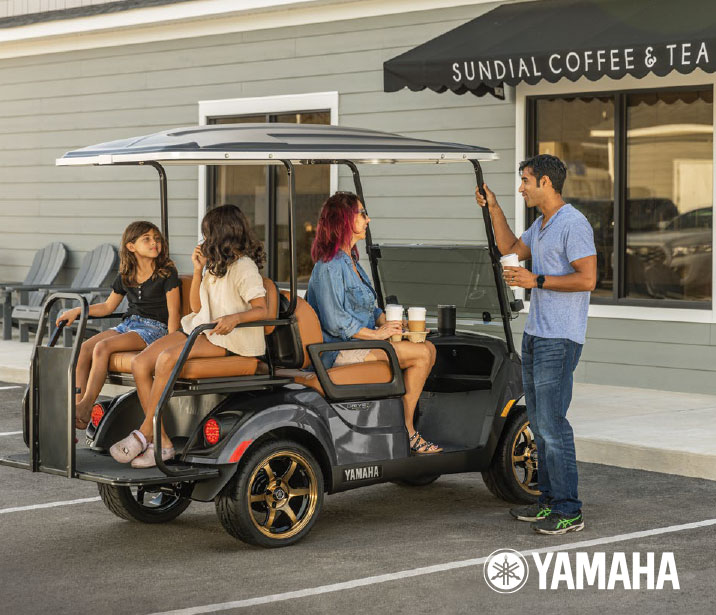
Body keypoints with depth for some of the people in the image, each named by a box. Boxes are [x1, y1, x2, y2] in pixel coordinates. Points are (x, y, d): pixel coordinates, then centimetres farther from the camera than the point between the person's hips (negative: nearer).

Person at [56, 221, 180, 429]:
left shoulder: (167, 273, -4)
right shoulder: (126, 276, 13)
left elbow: (173, 313, -7)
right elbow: (108, 306, 24)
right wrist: (76, 311, 13)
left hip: (154, 328, -6)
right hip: (128, 324, 7)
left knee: (102, 347, -28)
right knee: (83, 349, -16)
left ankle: (86, 407, -27)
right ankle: (77, 407, -20)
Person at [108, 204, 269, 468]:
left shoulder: (244, 268, -7)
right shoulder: (216, 266, 21)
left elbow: (262, 310, -14)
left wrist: (235, 317, -33)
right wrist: (198, 270, 10)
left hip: (229, 338, -9)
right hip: (201, 328, 9)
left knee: (167, 358, -33)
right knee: (140, 362, -14)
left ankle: (144, 434, -24)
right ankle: (162, 442, -19)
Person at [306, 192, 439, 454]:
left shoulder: (349, 260, 18)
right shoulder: (330, 266, -14)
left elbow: (368, 307, 23)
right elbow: (335, 322, -20)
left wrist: (386, 321, 3)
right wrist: (376, 333, -15)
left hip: (358, 341, 10)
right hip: (340, 352, -10)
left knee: (428, 349, -1)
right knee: (421, 355, -16)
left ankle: (406, 425, -2)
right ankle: (406, 432, -8)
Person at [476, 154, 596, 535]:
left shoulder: (573, 224, -14)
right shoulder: (541, 225, 16)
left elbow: (587, 279, -20)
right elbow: (510, 248, 31)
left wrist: (537, 280, -19)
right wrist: (493, 208, 22)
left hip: (559, 339, -10)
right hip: (535, 333, 10)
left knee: (551, 421, -11)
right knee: (538, 421, 12)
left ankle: (568, 511, -7)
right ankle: (549, 500, 19)